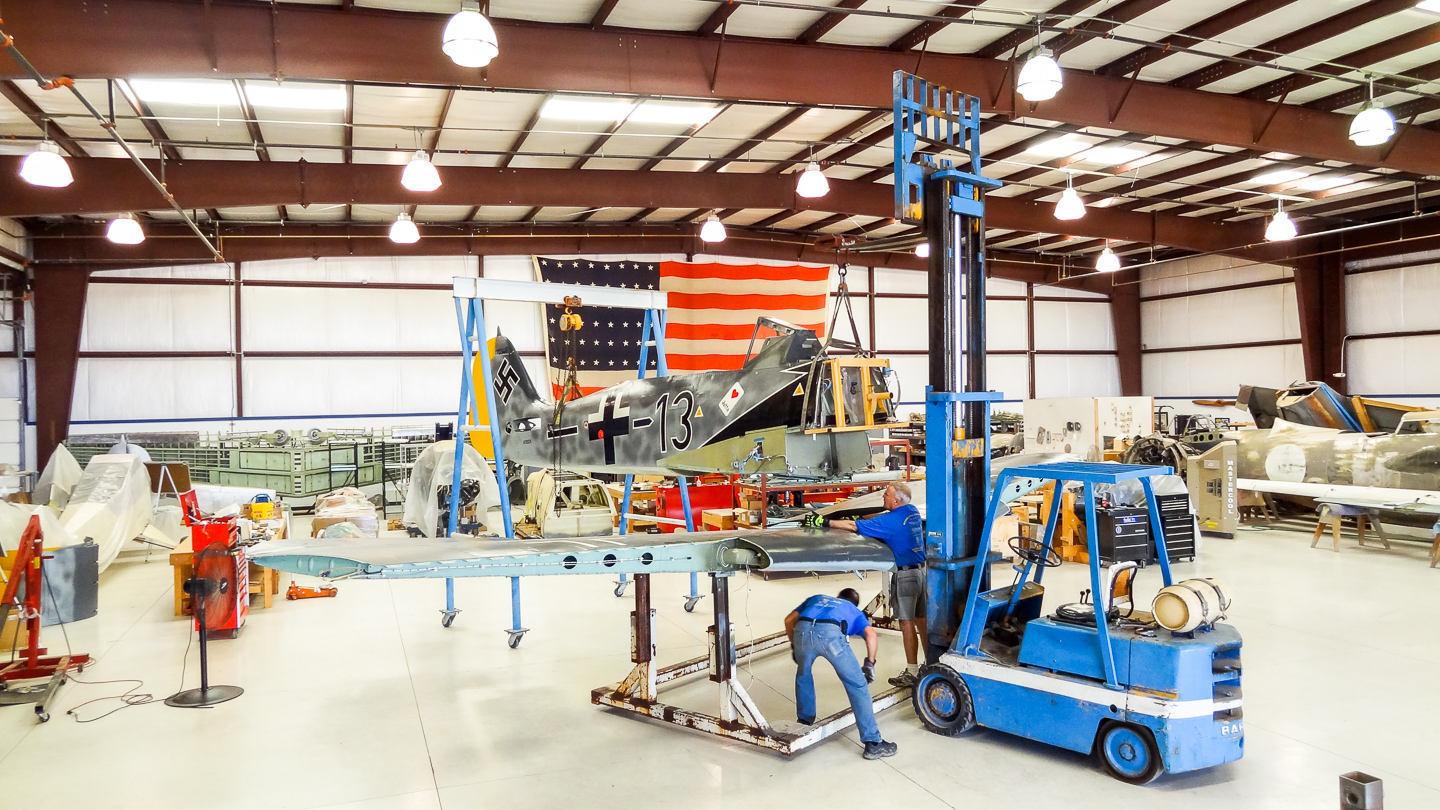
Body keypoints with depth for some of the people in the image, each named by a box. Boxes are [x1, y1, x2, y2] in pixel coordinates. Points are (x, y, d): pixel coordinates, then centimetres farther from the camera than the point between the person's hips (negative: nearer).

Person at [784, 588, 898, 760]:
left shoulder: (817, 598, 43)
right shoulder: (854, 611, 36)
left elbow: (789, 620, 31)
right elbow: (871, 634, 14)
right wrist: (870, 664, 21)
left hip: (802, 630, 3)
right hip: (831, 633, -3)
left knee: (803, 675, 33)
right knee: (857, 685, 8)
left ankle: (805, 720, 47)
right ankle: (873, 743, 6)